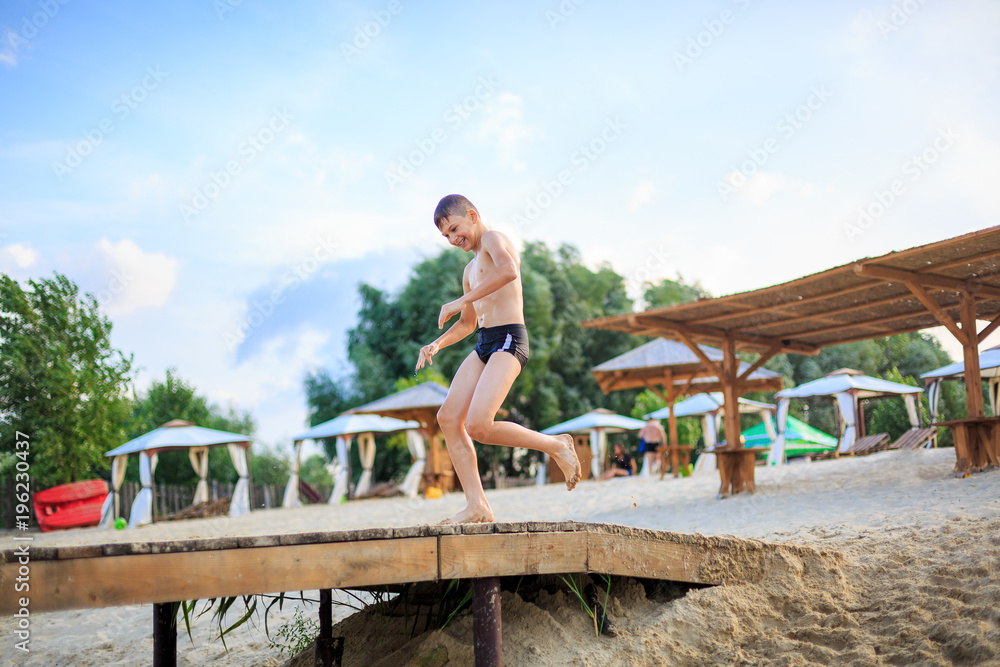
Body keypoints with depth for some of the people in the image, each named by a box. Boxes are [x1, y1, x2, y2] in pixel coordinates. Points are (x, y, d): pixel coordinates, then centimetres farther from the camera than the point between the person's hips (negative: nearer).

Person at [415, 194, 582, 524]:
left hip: (508, 340, -9)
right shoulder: (470, 269, 27)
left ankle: (556, 446, -2)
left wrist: (460, 301, -20)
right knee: (448, 418, -5)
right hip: (484, 345, 9)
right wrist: (437, 344, 16)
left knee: (478, 426, -22)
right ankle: (477, 505, -5)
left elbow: (509, 270, -25)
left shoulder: (493, 238, -1)